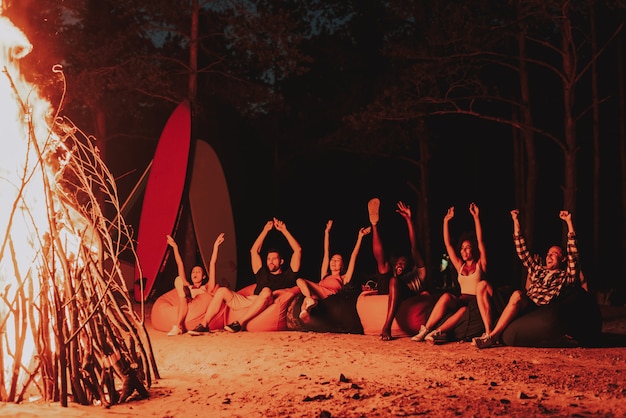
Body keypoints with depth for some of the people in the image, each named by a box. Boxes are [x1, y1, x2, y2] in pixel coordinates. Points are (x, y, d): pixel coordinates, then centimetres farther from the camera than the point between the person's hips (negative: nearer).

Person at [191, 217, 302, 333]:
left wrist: (284, 231, 21)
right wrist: (265, 230, 40)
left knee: (266, 291, -38)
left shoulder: (287, 276, 23)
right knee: (222, 291, -7)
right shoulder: (263, 275, 34)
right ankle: (204, 325, -21)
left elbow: (298, 250, 17)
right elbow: (254, 251, 39)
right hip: (250, 301, 5)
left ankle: (240, 323, -41)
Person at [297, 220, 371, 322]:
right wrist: (327, 232, 51)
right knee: (299, 280, -24)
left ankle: (305, 309, -55)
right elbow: (326, 253, 46)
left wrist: (360, 237, 33)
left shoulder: (343, 278, 32)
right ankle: (310, 300, -51)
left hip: (329, 294, -4)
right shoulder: (325, 276, 42)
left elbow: (353, 256, 32)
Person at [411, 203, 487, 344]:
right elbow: (447, 243, 20)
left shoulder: (480, 265, 11)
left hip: (476, 302, -3)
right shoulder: (460, 266, 22)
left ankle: (438, 332, -50)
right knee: (446, 296, -31)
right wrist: (446, 221, 19)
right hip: (461, 300, 3)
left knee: (464, 310, -38)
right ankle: (425, 330, -41)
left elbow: (480, 240, 2)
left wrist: (476, 217, -3)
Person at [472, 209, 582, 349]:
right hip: (522, 307, 6)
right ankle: (488, 331, -23)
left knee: (517, 295, -39)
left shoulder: (566, 276, 18)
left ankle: (493, 336, -35)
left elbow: (573, 254, 5)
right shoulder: (539, 270, 33)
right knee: (483, 286, -9)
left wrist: (569, 222, 2)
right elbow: (522, 252, 33)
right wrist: (516, 221, 30)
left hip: (538, 310, -6)